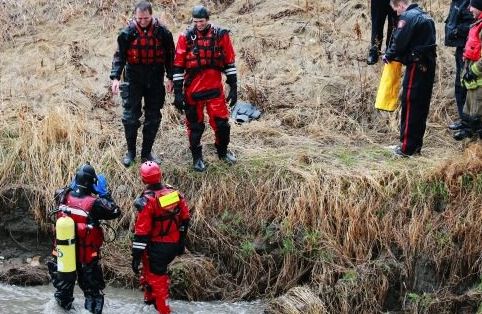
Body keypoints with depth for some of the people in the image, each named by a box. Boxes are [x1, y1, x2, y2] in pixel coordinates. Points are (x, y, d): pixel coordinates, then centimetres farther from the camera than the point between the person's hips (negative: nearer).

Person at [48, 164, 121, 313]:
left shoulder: (62, 196, -15)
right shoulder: (94, 203, -26)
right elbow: (115, 212, -13)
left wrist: (73, 185, 7)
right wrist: (104, 193, -10)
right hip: (87, 256, -4)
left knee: (63, 286, 24)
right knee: (92, 289, 15)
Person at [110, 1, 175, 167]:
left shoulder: (162, 32, -5)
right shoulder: (128, 32, -7)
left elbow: (169, 55, 4)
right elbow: (119, 55, -6)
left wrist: (170, 78, 3)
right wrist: (115, 77, -16)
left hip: (155, 80, 1)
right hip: (133, 79, -1)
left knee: (153, 117, 7)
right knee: (130, 116, -1)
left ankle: (147, 152, 21)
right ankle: (130, 152, 15)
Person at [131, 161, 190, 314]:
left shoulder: (147, 200, -21)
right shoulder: (174, 192, -4)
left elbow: (142, 231, -21)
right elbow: (185, 219, 5)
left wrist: (136, 255, -14)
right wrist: (182, 242, 17)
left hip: (157, 246, -6)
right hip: (174, 244, 6)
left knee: (157, 276, 8)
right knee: (158, 268, 28)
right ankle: (151, 296, 43)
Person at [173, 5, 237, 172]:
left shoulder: (221, 35, -3)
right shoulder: (186, 37, -6)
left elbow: (229, 63, 3)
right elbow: (178, 66, -3)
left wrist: (233, 87, 2)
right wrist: (177, 92, -5)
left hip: (214, 89, 1)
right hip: (193, 91, 0)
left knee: (222, 122, 3)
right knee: (195, 125, 10)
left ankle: (223, 151, 28)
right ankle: (197, 157, 27)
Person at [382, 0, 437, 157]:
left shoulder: (408, 17, -12)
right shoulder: (424, 16, 16)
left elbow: (399, 42, -16)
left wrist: (388, 55, 2)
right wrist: (398, 55, 11)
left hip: (416, 67, -9)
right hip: (429, 65, 9)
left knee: (410, 105, -4)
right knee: (422, 106, 13)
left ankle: (407, 147, -1)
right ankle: (416, 144, 20)